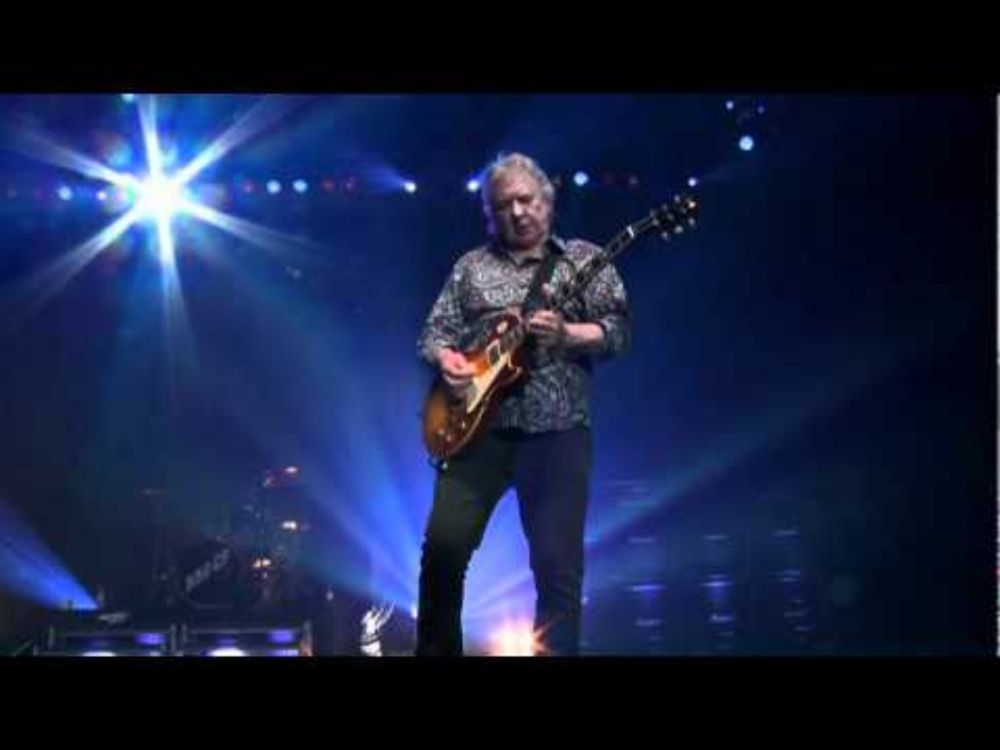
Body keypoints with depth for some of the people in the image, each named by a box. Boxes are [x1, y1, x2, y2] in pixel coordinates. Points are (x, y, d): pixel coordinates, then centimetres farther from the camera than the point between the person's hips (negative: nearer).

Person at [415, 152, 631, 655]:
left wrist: (565, 335, -17)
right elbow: (433, 333, 13)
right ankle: (437, 651, 10)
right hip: (478, 427, 2)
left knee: (558, 567, -5)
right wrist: (445, 358, -9)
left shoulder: (585, 259, 10)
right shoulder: (471, 266, 16)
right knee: (443, 547, -8)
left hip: (557, 432, -1)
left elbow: (620, 331, 0)